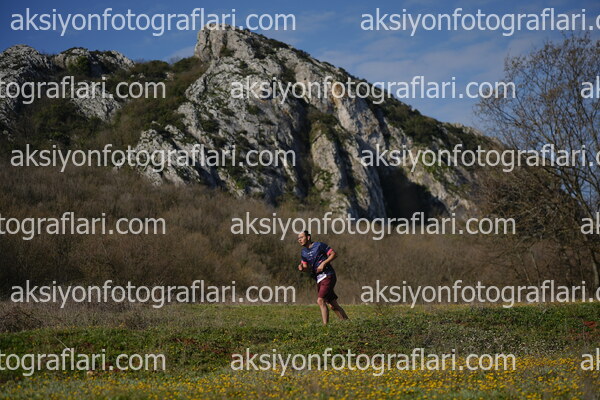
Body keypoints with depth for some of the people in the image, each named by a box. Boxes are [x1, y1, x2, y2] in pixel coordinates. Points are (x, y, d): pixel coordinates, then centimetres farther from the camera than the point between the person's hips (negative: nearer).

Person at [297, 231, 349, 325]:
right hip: (319, 280, 7)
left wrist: (324, 263, -16)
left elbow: (334, 254, -6)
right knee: (333, 305, 7)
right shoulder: (303, 252, 14)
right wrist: (302, 268, -5)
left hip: (328, 276, -7)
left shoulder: (319, 245, -6)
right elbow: (306, 267, 18)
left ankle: (325, 325, -20)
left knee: (320, 300, -20)